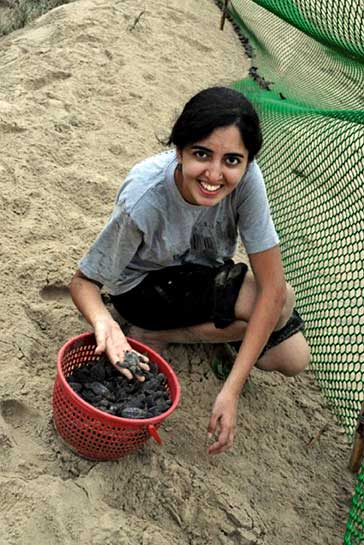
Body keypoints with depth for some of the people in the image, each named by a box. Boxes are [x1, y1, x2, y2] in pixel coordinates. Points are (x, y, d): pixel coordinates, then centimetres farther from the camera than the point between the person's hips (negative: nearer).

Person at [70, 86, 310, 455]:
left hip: (202, 272, 4)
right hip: (142, 286, -4)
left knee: (293, 359, -6)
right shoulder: (143, 200, -36)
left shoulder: (245, 178, -28)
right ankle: (155, 334, -9)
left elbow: (272, 285, -27)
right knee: (282, 305, -24)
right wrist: (104, 324, -48)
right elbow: (84, 281, -23)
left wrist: (231, 389, -32)